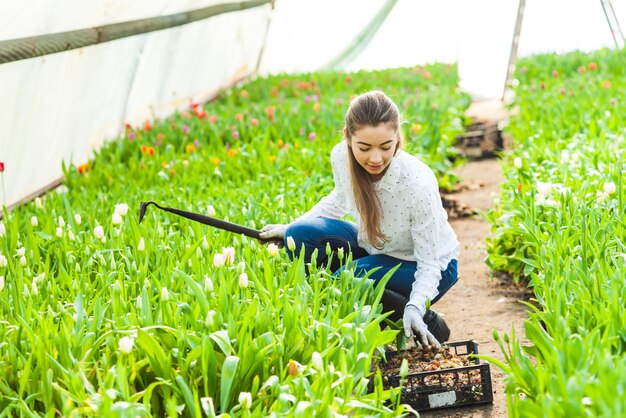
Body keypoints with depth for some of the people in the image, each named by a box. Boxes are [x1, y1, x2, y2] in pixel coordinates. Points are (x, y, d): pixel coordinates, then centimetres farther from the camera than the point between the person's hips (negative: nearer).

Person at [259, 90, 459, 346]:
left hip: (423, 266, -5)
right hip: (373, 246, 5)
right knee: (299, 236, -17)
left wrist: (414, 308, -40)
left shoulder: (418, 184, -35)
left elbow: (429, 264, -24)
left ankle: (422, 322, -8)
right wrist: (289, 227, 5)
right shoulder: (341, 157, -20)